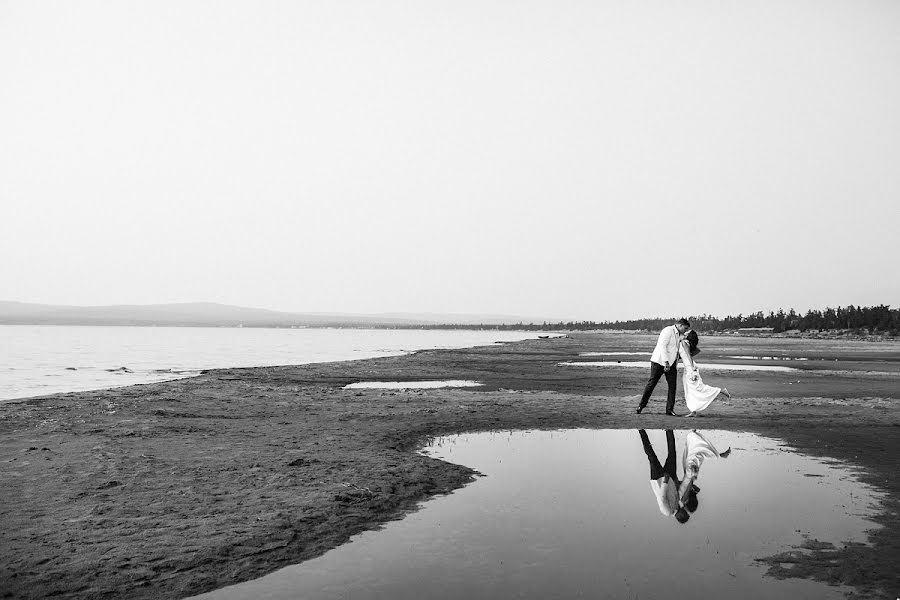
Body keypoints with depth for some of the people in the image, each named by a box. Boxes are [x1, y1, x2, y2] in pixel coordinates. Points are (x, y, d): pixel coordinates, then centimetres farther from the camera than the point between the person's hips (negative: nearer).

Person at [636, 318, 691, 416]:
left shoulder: (679, 335, 17)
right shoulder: (668, 331, -11)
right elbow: (662, 346, -20)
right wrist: (666, 362, -26)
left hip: (671, 363, 8)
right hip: (660, 361, -8)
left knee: (672, 385, -1)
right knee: (652, 383, -2)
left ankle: (670, 409, 3)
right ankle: (642, 404, 10)